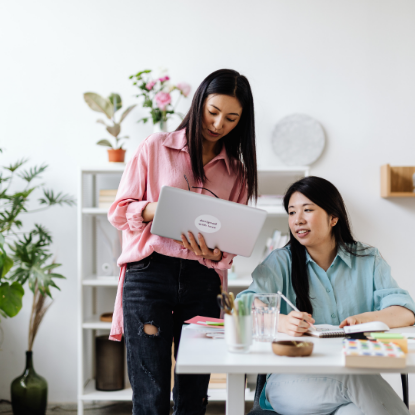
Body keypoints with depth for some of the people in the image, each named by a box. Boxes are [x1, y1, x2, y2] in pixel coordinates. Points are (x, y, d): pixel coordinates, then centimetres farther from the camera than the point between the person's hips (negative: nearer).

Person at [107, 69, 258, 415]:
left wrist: (216, 254, -11)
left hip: (203, 280, 3)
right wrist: (158, 211, -15)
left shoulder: (237, 171, 14)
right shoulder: (156, 148, 6)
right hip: (149, 273, -3)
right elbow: (118, 211, 5)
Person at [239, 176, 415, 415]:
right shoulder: (281, 262, 9)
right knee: (354, 380, -34)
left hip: (357, 375, 1)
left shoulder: (368, 260, 14)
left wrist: (368, 319, -22)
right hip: (291, 380, -1)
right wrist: (282, 322, -32)